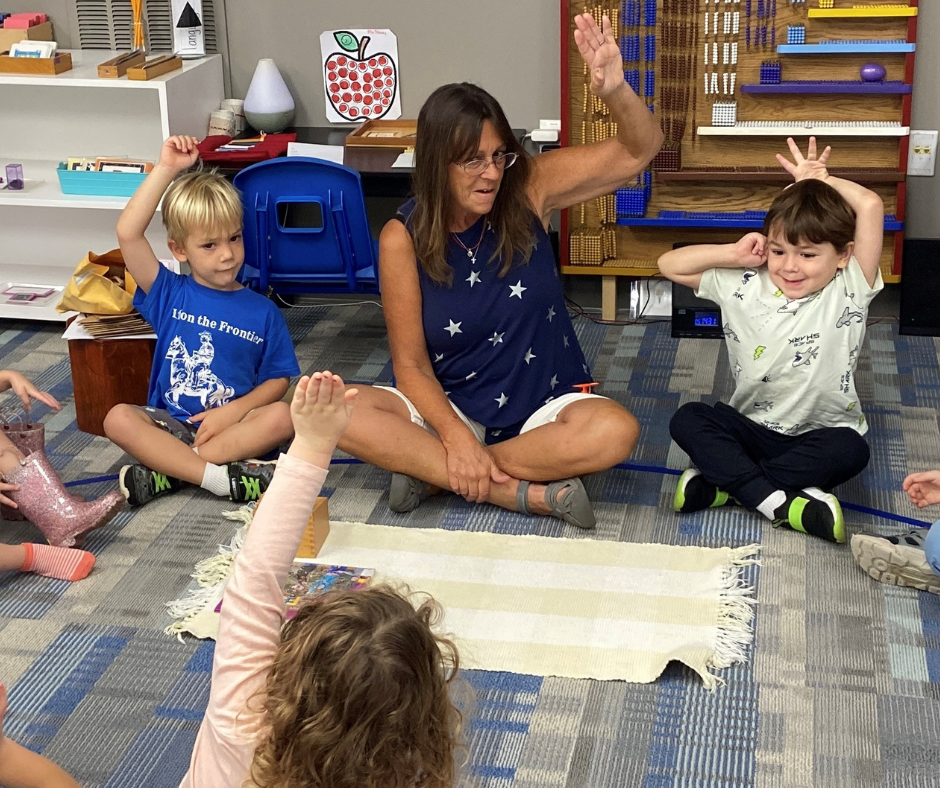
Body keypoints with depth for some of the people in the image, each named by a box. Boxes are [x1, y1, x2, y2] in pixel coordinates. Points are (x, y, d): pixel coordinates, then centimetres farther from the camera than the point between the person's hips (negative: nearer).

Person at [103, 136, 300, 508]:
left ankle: (166, 472, -29)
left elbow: (277, 380, 3)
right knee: (119, 419, -28)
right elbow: (128, 233, -11)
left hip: (230, 427, 0)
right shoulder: (170, 294, 2)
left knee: (282, 415, -29)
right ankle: (223, 478, -33)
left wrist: (234, 411, -15)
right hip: (170, 425, 0)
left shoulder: (263, 312, 3)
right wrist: (166, 169, -15)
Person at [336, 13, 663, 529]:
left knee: (614, 431, -33)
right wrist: (457, 438, -27)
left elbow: (640, 151, -13)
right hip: (450, 409, 0)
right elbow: (411, 366, -10)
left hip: (544, 405, 0)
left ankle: (431, 472, -21)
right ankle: (527, 492, -28)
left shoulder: (528, 188, -10)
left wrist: (614, 89, -34)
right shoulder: (403, 237, -11)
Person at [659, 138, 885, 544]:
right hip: (754, 430, 2)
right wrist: (734, 254, -7)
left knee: (850, 450, -34)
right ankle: (778, 501, -33)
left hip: (821, 434, -2)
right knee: (687, 420, -22)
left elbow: (871, 206, -21)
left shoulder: (848, 292, -8)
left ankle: (724, 482, -29)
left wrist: (817, 178, -6)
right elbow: (670, 264, 1)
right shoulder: (744, 287, 0)